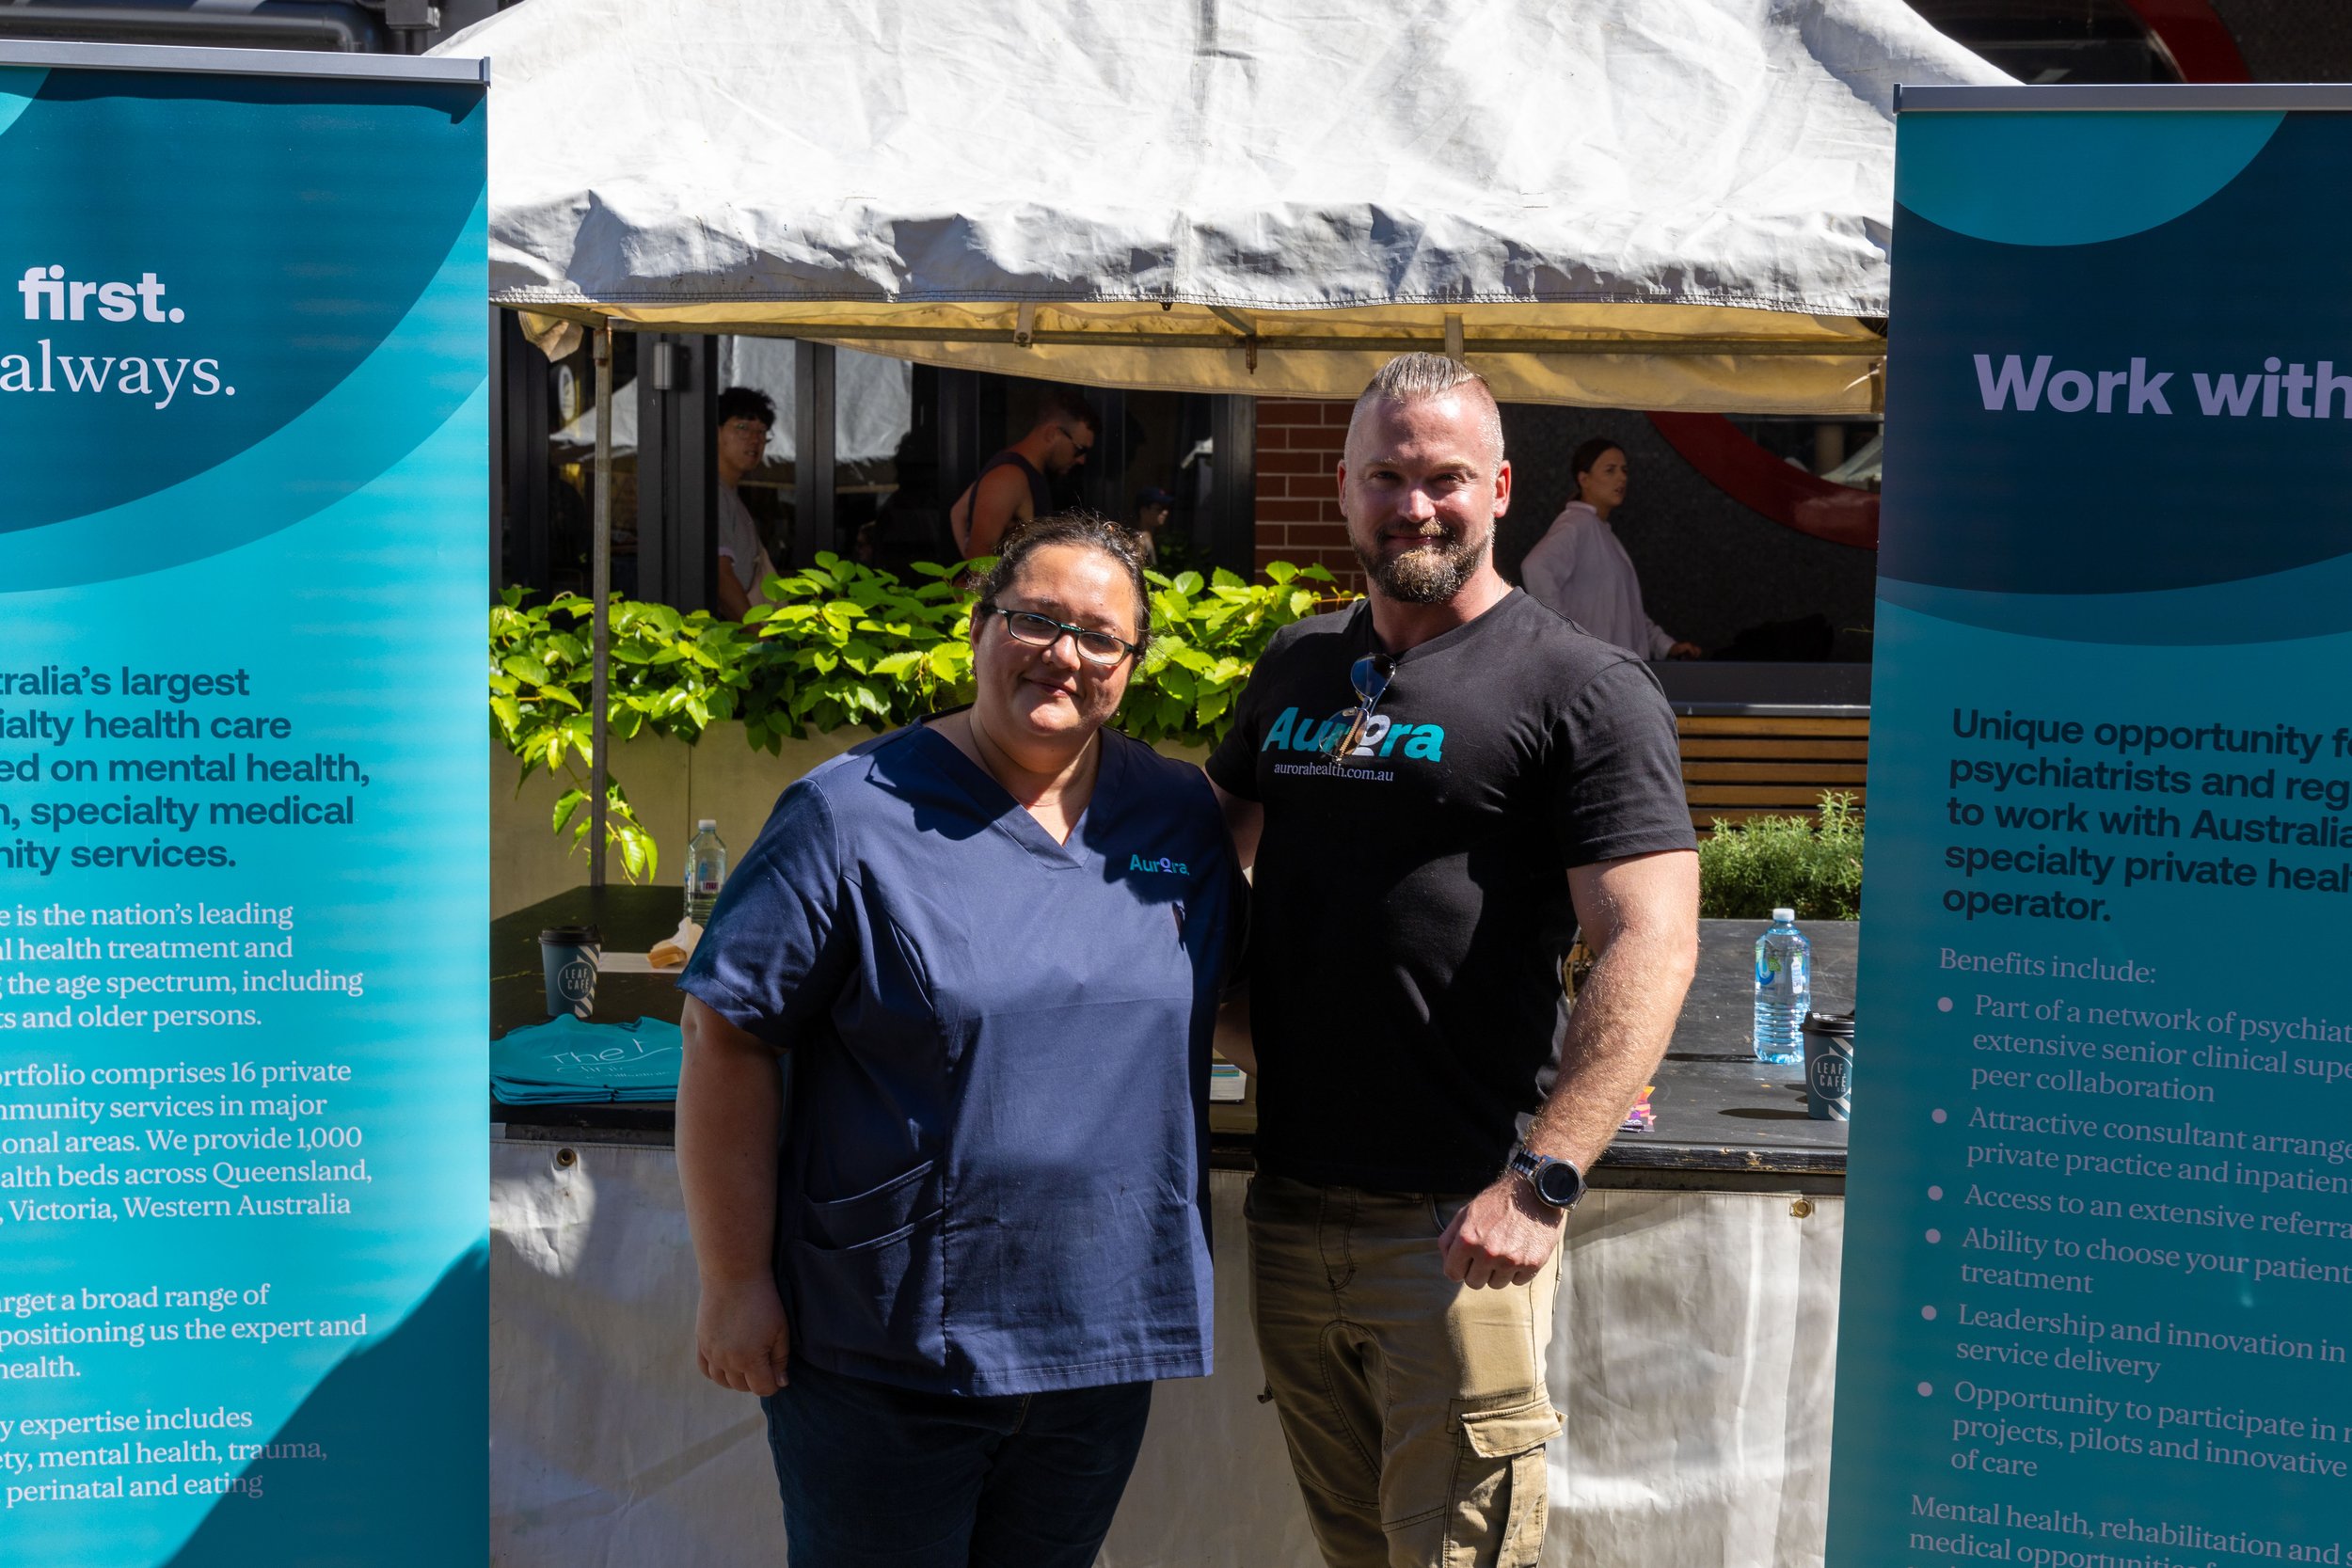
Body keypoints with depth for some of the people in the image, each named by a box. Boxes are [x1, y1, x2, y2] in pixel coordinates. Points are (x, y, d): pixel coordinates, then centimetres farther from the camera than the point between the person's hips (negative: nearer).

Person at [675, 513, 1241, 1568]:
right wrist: (734, 1284, -11)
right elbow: (727, 1040, -10)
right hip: (884, 1348, -4)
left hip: (1106, 1336, 5)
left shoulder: (1180, 819, 5)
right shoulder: (856, 817, -9)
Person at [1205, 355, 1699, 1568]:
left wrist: (1540, 1181, -23)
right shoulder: (1295, 669, 13)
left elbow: (1651, 946, -15)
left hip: (1454, 1224, -6)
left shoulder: (1582, 689, -6)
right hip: (1289, 1212, 6)